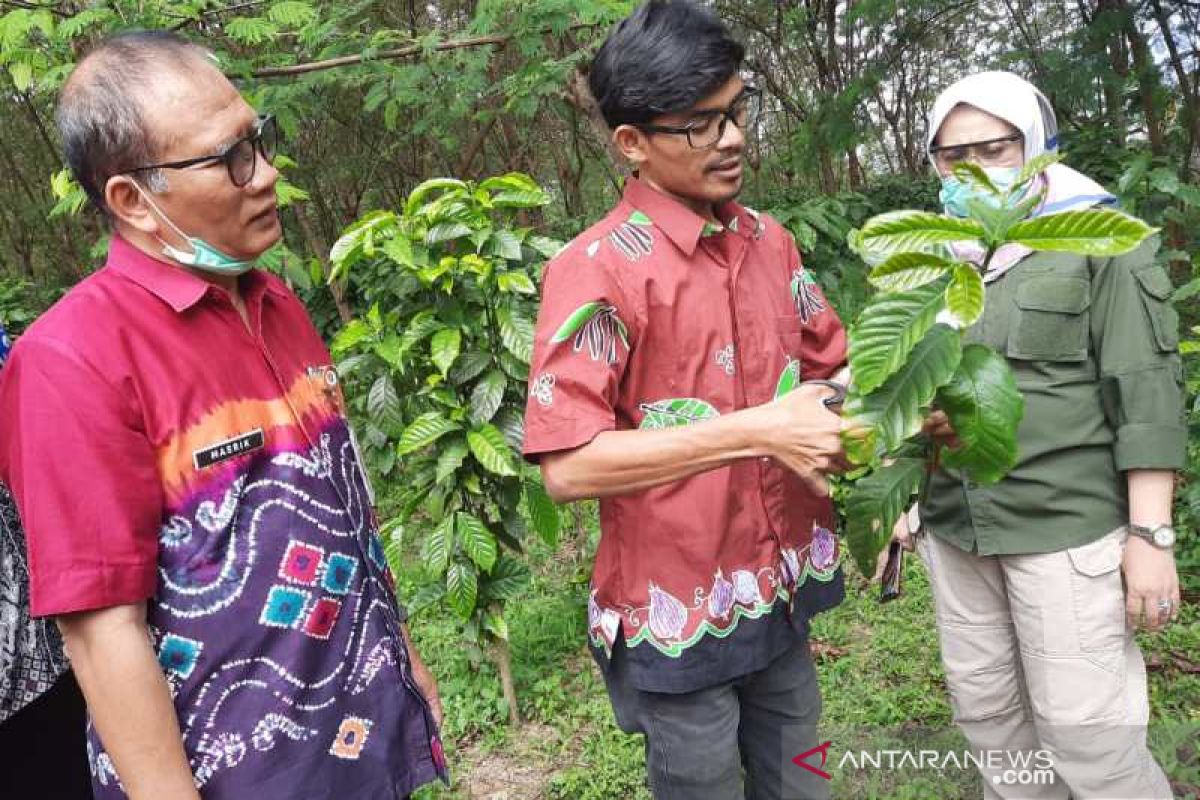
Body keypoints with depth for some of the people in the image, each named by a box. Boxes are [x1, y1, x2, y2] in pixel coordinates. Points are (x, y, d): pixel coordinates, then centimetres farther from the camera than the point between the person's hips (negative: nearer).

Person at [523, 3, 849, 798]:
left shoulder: (769, 240, 3)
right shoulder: (598, 269, -18)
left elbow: (832, 367, 14)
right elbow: (567, 464, -25)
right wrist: (755, 430, -26)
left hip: (784, 593, 6)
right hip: (681, 614, -6)